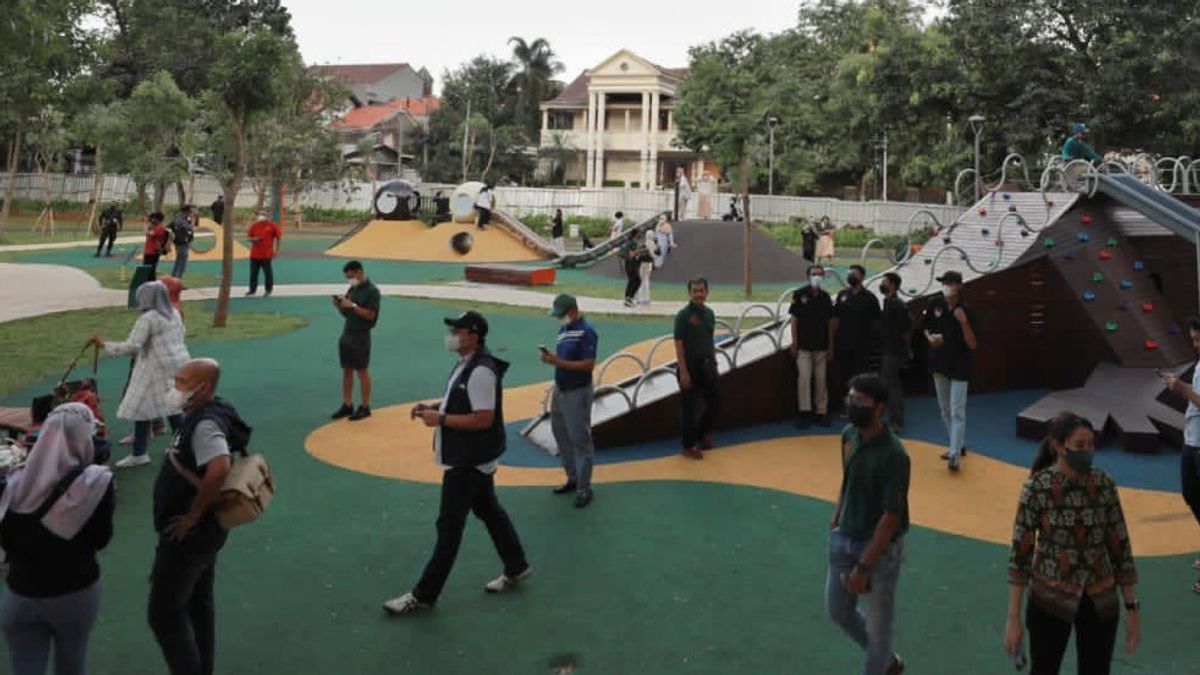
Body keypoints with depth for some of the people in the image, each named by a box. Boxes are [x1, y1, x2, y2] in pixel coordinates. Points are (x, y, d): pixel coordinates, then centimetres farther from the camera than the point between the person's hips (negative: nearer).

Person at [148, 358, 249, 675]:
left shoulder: (205, 424, -25)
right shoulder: (208, 413, 6)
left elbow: (219, 469, -42)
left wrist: (193, 515, -28)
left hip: (189, 533, -10)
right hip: (202, 530, 10)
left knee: (164, 612, 0)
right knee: (198, 602, 20)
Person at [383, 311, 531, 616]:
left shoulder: (481, 371, -25)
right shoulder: (467, 363, 7)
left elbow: (484, 419, -28)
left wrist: (440, 419, -24)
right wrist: (434, 406, 4)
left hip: (469, 460, -10)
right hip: (474, 456, 10)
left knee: (449, 524, -2)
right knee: (488, 510, 21)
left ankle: (423, 595, 7)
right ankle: (516, 568, 36)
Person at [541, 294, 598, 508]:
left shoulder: (586, 331, -15)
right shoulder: (563, 329, 11)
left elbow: (588, 365, -21)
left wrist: (558, 362, -25)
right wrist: (550, 358, -5)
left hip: (577, 393, -9)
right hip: (560, 390, 9)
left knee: (580, 439, -3)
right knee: (561, 435, 16)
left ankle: (584, 488, 5)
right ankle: (573, 478, 30)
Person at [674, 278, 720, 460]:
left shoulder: (709, 313, 8)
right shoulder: (683, 315, -12)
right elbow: (679, 345, -14)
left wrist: (714, 363, 14)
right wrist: (683, 372, -19)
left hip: (707, 365, 6)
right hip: (690, 366, -6)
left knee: (715, 402, 11)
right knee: (688, 407, 2)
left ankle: (701, 433, 34)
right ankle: (688, 447, 14)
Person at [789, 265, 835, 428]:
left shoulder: (825, 297, 4)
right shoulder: (799, 294, -5)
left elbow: (830, 322, 8)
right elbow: (794, 319, -3)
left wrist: (830, 346, 7)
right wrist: (794, 343, -8)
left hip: (821, 346, 3)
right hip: (803, 346, -3)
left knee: (821, 379, 6)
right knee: (804, 377, -8)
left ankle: (822, 412, 14)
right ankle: (804, 412, -1)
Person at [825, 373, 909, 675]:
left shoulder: (893, 455, -26)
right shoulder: (848, 435, -4)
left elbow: (891, 517, -23)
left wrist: (863, 567, -21)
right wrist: (836, 520, 13)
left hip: (880, 548, -7)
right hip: (844, 540, 8)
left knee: (878, 624, 11)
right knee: (838, 610, 20)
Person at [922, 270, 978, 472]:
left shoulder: (966, 311, -14)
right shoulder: (935, 304, -2)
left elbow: (973, 345, -14)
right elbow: (927, 329, 13)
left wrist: (963, 322, -26)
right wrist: (930, 338, -9)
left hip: (959, 366, -5)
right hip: (939, 364, 5)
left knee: (957, 411, -7)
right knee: (945, 410, 15)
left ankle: (955, 454, -7)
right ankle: (957, 445, 32)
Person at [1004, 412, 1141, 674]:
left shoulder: (1105, 485, -4)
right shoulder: (1037, 488, -15)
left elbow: (1120, 547, 3)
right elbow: (1020, 552, -13)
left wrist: (1132, 608, 2)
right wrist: (1013, 618, -13)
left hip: (1101, 601, 3)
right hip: (1050, 600, -3)